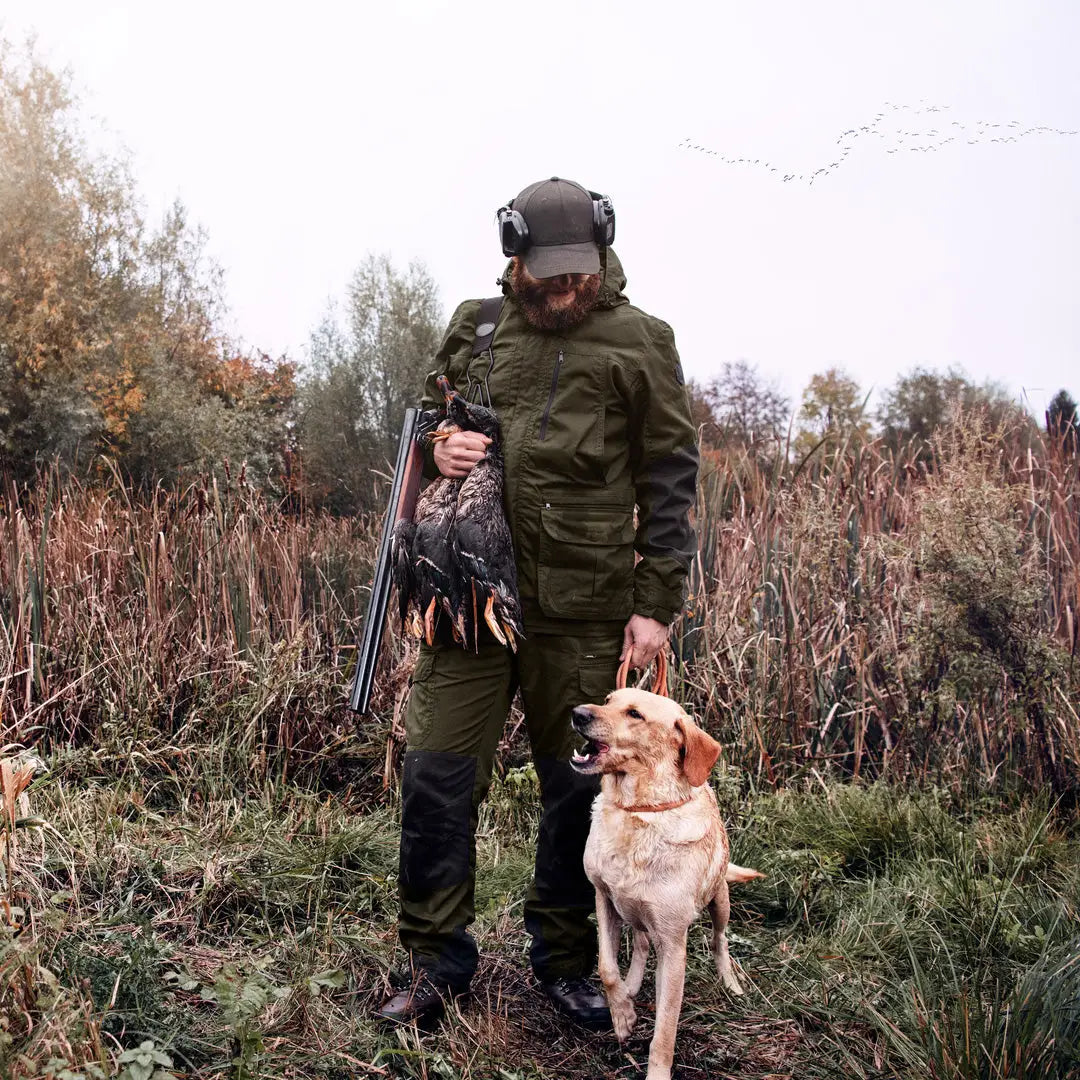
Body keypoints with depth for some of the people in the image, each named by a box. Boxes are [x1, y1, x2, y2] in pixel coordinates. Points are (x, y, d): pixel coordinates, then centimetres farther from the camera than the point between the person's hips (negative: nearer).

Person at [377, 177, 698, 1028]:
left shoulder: (638, 342, 1)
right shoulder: (475, 326, 9)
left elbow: (670, 482, 1)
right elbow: (429, 411, 22)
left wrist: (657, 603, -5)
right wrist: (437, 444, -3)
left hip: (582, 607, -2)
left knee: (580, 789, 8)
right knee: (437, 776, 1)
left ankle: (565, 961, 28)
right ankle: (437, 964, 19)